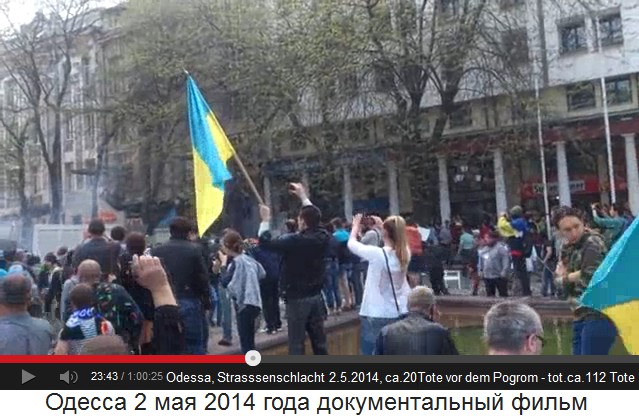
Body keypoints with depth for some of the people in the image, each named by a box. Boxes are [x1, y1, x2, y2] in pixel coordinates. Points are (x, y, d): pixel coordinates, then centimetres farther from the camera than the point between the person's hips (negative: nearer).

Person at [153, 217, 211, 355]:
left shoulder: (158, 251, 4)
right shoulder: (194, 250, -7)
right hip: (190, 301, -3)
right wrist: (206, 299, 2)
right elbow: (203, 277, -8)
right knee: (196, 344, 5)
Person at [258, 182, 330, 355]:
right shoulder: (323, 237, -1)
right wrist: (303, 196, 30)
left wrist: (265, 220, 4)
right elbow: (314, 217, 19)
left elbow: (266, 242, -12)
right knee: (319, 340, 14)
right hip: (316, 296, 6)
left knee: (296, 343, -1)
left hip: (297, 299, -6)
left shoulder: (295, 241, -21)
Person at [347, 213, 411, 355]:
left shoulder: (377, 254, -18)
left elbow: (352, 244, -2)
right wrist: (383, 226, 21)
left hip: (376, 315, -5)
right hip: (400, 313, 5)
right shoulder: (405, 253, -4)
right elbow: (394, 239, 21)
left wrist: (356, 226, 15)